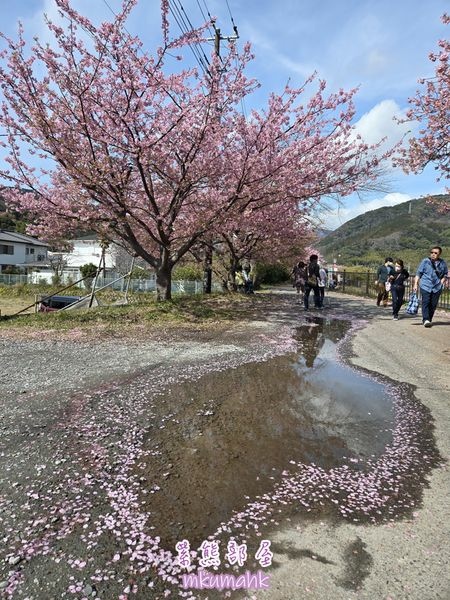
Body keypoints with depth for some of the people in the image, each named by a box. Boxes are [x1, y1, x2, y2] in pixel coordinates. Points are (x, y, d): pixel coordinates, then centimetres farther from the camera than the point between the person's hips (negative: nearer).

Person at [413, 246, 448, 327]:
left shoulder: (442, 263, 9)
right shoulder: (425, 261, 2)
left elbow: (445, 274, 20)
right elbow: (418, 273, 4)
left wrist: (442, 282, 4)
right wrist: (415, 284, -2)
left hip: (437, 287, 3)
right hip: (425, 286, -2)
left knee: (433, 304, 4)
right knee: (425, 302, -12)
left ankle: (429, 320, 15)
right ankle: (426, 320, -17)